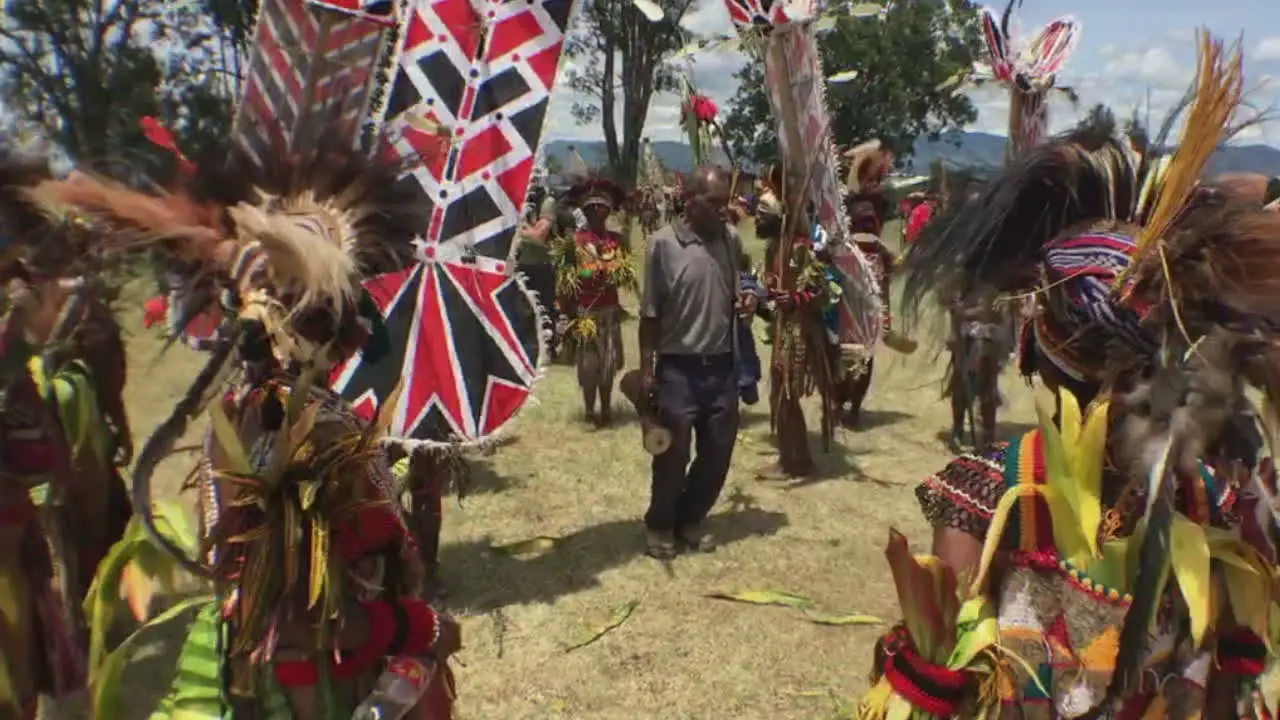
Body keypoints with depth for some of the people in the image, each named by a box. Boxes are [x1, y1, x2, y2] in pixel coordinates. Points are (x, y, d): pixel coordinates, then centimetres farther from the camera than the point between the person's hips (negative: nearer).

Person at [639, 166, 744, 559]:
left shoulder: (732, 240, 5)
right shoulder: (663, 243, -9)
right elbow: (650, 313, -6)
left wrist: (744, 303, -4)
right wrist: (646, 368, -7)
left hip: (723, 365, 5)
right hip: (678, 368, -5)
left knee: (718, 452, 12)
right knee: (673, 454, 5)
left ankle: (691, 519, 33)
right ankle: (660, 525, 27)